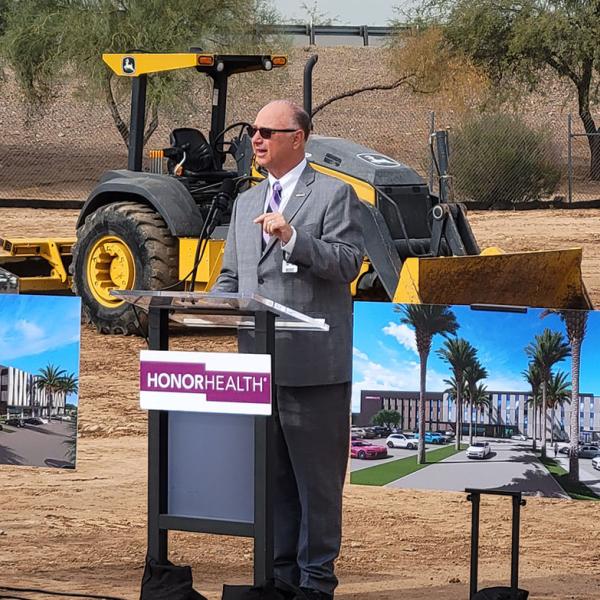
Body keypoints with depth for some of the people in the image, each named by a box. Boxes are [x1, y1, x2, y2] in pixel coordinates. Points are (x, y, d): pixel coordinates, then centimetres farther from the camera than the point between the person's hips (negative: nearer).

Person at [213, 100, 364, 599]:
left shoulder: (334, 195, -2)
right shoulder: (246, 203, 19)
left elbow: (348, 263, -11)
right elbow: (231, 277, 21)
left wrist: (293, 238, -22)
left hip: (313, 365, -7)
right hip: (259, 364, 7)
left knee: (317, 478, -1)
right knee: (271, 477, 11)